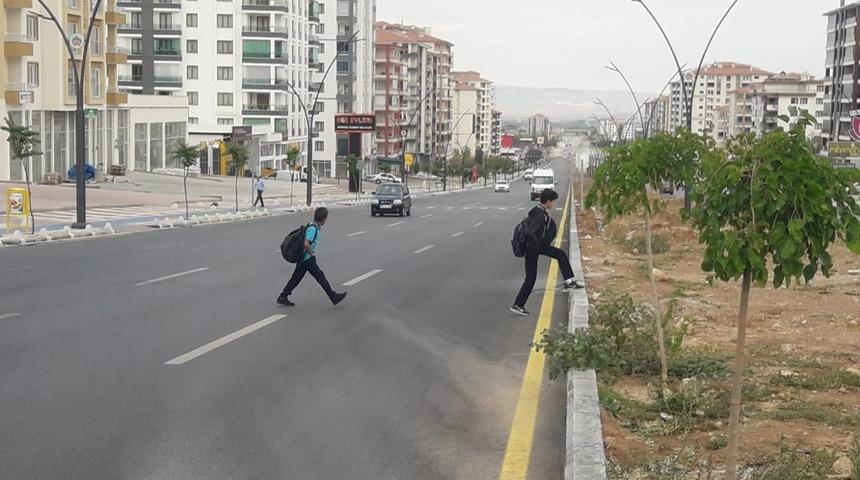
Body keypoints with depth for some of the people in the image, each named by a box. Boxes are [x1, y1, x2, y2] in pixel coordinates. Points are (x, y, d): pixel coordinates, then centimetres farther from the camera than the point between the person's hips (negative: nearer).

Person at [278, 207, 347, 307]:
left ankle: (282, 298, 14)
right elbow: (306, 244, -31)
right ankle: (334, 297, 6)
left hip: (302, 258, 9)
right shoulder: (313, 229, -21)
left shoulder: (315, 227, 9)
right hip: (308, 259, -9)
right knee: (320, 277, -1)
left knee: (296, 278, 11)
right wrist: (312, 253, -16)